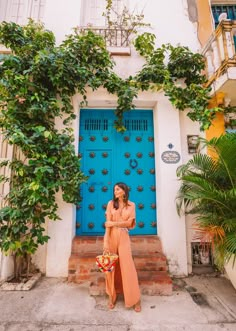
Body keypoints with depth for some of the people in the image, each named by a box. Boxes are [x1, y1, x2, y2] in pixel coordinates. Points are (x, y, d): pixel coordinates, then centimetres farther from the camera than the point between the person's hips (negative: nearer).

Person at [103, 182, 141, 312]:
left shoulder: (131, 205, 2)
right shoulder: (111, 203, 0)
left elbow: (129, 223, -4)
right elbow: (108, 223, -5)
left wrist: (114, 223, -14)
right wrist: (106, 241, -12)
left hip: (123, 237, 0)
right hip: (111, 236, 1)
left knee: (127, 266, 1)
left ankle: (135, 299, 17)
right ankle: (111, 296, 27)